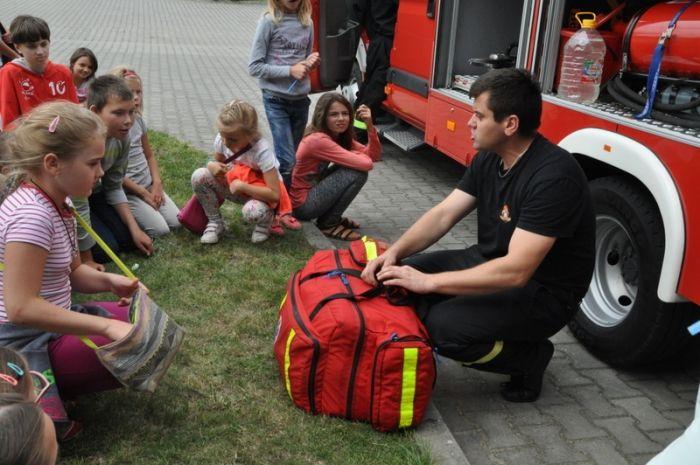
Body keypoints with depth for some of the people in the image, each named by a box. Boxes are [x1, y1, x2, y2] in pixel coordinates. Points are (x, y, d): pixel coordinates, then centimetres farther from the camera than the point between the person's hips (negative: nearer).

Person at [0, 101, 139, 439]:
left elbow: (71, 271, 12)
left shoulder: (58, 204, 3)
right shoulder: (31, 214, -26)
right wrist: (107, 326, -30)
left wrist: (108, 281, -9)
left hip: (47, 324, 9)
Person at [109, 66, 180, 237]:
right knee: (160, 229, -16)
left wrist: (157, 184, 0)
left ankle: (134, 214, 16)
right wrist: (142, 192, -13)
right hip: (126, 189, -7)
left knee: (176, 222, -2)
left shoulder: (138, 120, 6)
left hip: (148, 184, 7)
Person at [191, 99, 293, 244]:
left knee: (252, 211, -40)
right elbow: (218, 162, 5)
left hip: (260, 193, -5)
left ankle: (266, 218, 0)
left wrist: (242, 186, -33)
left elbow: (275, 195, -33)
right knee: (199, 176, -19)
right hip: (236, 186, 6)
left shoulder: (262, 151, -32)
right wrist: (212, 165, -20)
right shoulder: (221, 140, -16)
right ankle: (215, 222, 0)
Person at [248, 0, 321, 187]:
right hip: (276, 100, -5)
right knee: (287, 161, -10)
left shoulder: (307, 22, 6)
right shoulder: (269, 21, -8)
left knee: (297, 157, 11)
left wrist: (310, 62, -4)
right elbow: (254, 67, -9)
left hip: (301, 99, 5)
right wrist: (290, 71, -16)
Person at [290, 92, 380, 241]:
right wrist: (356, 155, -6)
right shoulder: (318, 140, -25)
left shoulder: (340, 136, 3)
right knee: (357, 174, -18)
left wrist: (369, 125, -12)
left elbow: (375, 156, -2)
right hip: (302, 203, -9)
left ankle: (332, 216, 12)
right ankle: (328, 223, -6)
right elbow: (366, 164, -29)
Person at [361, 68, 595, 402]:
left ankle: (529, 356, -1)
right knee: (404, 277, -8)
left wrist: (428, 281, -32)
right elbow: (443, 214, -1)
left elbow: (516, 271, -34)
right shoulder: (489, 158, -1)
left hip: (541, 293, -7)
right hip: (490, 262, 8)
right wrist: (395, 252, -18)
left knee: (445, 326, -27)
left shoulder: (553, 177, -29)